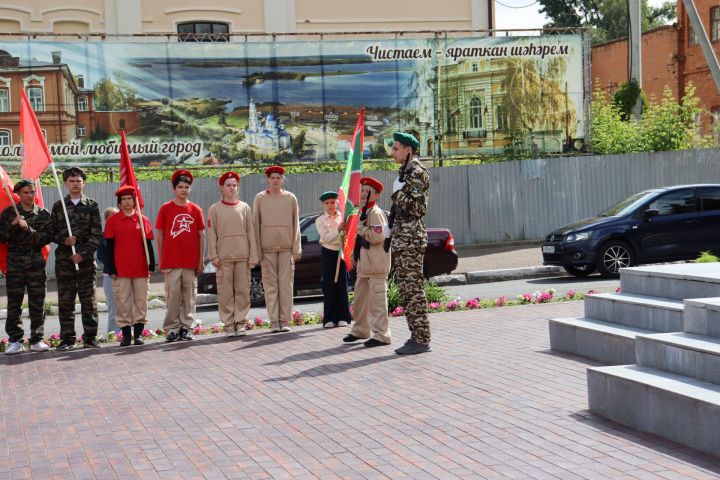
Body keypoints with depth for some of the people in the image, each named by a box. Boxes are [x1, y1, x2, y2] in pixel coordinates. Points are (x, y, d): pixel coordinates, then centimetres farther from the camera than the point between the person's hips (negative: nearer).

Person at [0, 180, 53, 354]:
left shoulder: (42, 214, 7)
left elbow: (48, 237, -2)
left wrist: (29, 229, -13)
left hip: (36, 260, 1)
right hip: (14, 261, -1)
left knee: (37, 302, 1)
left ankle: (36, 339, 8)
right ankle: (15, 340, 2)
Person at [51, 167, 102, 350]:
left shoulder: (91, 205, 5)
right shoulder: (58, 206, 10)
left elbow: (97, 234, 0)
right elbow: (51, 232, 9)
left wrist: (83, 253, -10)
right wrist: (64, 239, -11)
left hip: (86, 259, -1)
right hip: (64, 259, 1)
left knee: (88, 300, 1)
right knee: (65, 301, 2)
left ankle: (90, 337, 8)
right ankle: (67, 338, 8)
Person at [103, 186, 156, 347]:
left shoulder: (142, 220, 6)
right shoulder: (113, 220, 3)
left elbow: (148, 244, 7)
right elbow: (109, 246, 3)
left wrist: (151, 265, 1)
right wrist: (111, 269, -3)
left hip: (141, 269, 1)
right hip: (120, 270, -1)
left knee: (141, 301, 3)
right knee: (122, 302, 1)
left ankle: (138, 333, 10)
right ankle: (126, 334, 8)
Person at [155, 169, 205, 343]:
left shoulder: (196, 210, 6)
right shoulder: (165, 208, 3)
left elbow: (201, 236, 9)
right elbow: (160, 235, 5)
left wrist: (201, 260, 4)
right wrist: (162, 260, 1)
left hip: (191, 262, 2)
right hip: (171, 262, -2)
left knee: (189, 296, 5)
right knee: (172, 296, -3)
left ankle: (186, 327, 13)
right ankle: (172, 329, 3)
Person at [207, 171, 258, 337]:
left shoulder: (245, 207, 10)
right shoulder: (215, 209, 6)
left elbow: (251, 233, 8)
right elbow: (211, 234, 4)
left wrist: (253, 256, 1)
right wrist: (213, 256, -5)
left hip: (243, 256, 2)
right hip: (224, 257, -2)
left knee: (243, 290, 2)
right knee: (225, 292, -3)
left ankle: (240, 321, 9)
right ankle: (228, 323, 2)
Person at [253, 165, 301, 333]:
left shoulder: (290, 198, 7)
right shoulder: (259, 198, 5)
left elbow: (296, 224, 7)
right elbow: (255, 224, 4)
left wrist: (296, 249, 2)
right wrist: (257, 250, -1)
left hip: (286, 246, 0)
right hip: (267, 247, 0)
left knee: (286, 283, 0)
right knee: (270, 284, -1)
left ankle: (285, 320, 4)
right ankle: (274, 321, 2)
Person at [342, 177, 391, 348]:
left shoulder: (376, 213, -12)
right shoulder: (363, 212, 18)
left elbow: (377, 237, -22)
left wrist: (361, 227, -16)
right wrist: (355, 256, 21)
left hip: (376, 264, -10)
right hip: (364, 264, 10)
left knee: (377, 299, -8)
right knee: (360, 297, 18)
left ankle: (381, 335, -4)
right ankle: (360, 330, 32)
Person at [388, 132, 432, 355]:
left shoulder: (417, 172, -11)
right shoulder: (404, 172, 17)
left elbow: (418, 209, -15)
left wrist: (398, 193, -19)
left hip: (411, 236, -10)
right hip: (401, 236, 10)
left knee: (413, 288, -8)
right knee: (405, 286, 11)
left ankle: (422, 339, -5)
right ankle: (416, 336, 16)